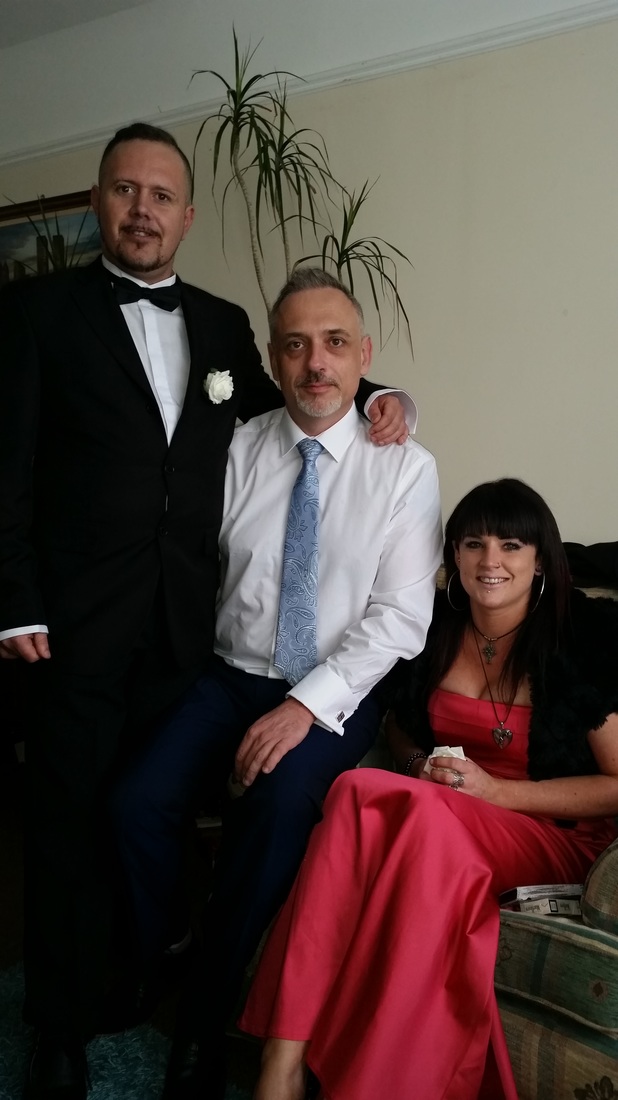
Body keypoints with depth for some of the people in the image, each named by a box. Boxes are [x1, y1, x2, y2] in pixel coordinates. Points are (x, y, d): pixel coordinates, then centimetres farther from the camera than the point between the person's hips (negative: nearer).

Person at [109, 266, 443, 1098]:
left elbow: (401, 615, -10)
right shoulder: (241, 450, 3)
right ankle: (156, 964, 11)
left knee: (275, 812, -29)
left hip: (335, 694, -2)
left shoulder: (405, 467, -4)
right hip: (231, 677, 3)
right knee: (138, 803, -21)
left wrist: (307, 704, -18)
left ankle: (205, 1027, -4)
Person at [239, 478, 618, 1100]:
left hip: (555, 836, -4)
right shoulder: (433, 627, 6)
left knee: (361, 794, -34)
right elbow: (402, 725, 22)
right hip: (433, 816, 4)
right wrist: (421, 766, -1)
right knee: (359, 791, -32)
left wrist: (496, 791, -15)